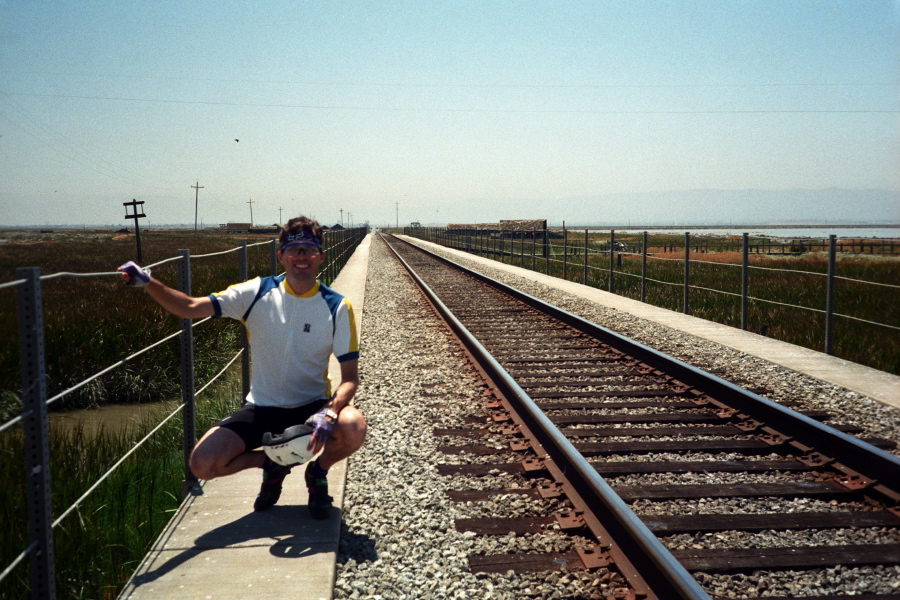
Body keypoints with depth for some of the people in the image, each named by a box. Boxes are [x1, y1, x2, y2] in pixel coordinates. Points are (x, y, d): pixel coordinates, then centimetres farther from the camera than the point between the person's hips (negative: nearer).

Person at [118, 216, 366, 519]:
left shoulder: (336, 307, -8)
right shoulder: (257, 293, -5)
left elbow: (351, 376, -12)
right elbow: (190, 307, -13)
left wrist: (329, 413, -31)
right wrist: (149, 283, -31)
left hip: (312, 406, -1)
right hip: (262, 408, 1)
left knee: (354, 428, -33)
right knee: (203, 463, -19)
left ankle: (319, 472, 4)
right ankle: (271, 462, 14)